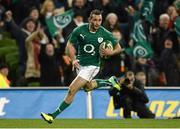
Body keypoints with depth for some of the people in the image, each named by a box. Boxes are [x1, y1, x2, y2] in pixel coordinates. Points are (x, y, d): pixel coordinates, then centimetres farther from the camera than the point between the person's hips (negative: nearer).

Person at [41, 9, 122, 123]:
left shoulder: (105, 34, -14)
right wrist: (73, 59, -20)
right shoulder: (79, 31, -12)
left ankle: (54, 115, -6)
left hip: (92, 66, -5)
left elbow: (118, 48, -3)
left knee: (72, 90, -12)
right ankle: (109, 82, 46)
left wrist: (111, 52, -24)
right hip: (80, 64, 5)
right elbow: (70, 45, -4)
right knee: (87, 87, 27)